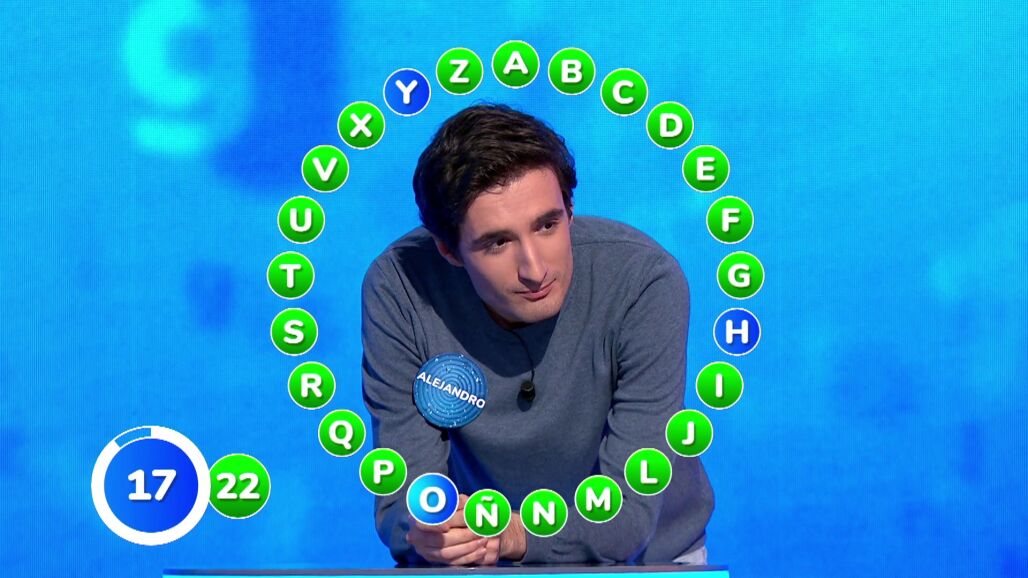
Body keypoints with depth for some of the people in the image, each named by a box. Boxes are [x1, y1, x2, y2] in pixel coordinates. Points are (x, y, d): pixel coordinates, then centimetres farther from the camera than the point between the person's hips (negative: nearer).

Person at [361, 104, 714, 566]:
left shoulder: (644, 281, -22)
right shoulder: (398, 289, -17)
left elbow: (629, 514, -21)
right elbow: (402, 496, -14)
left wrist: (513, 535, -39)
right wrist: (427, 533, -37)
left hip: (651, 559, -2)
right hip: (487, 562, 2)